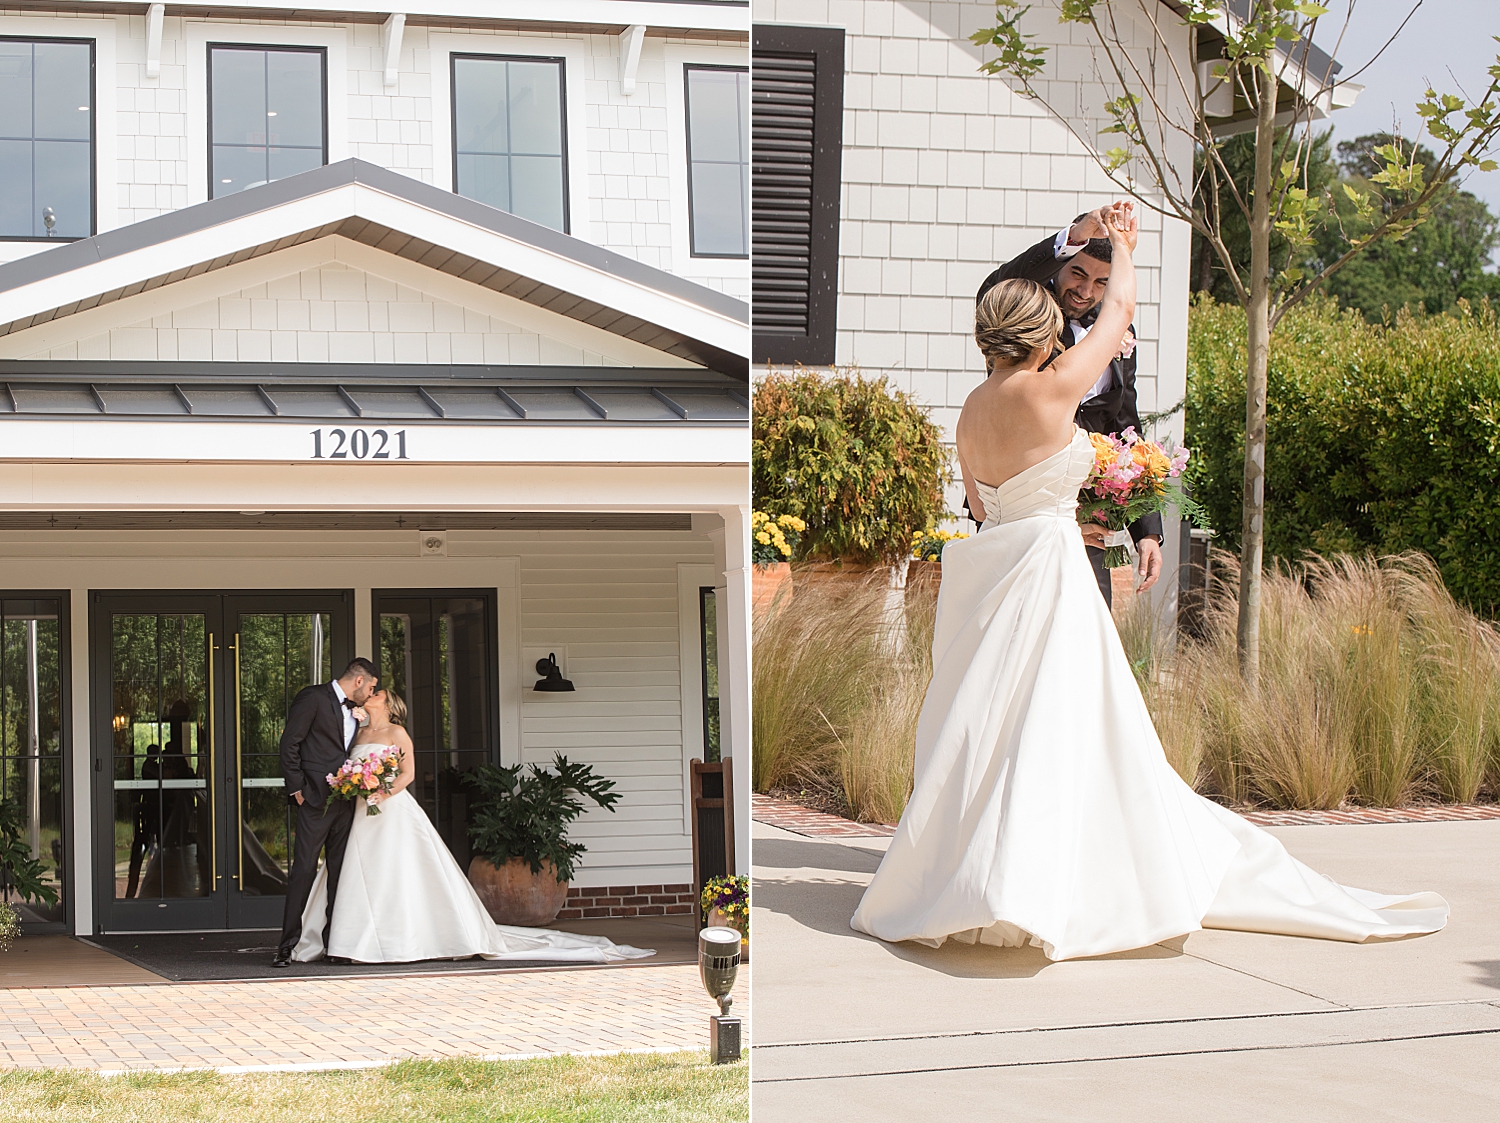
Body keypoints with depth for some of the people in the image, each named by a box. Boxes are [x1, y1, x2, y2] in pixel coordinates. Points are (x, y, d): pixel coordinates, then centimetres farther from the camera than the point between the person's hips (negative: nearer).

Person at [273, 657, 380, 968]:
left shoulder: (353, 710, 18)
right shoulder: (313, 697, -5)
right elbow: (290, 743, -8)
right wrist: (297, 788, -11)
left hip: (345, 801, 8)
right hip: (316, 801, -7)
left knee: (341, 871, 6)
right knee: (304, 869, -9)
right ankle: (287, 945, -7)